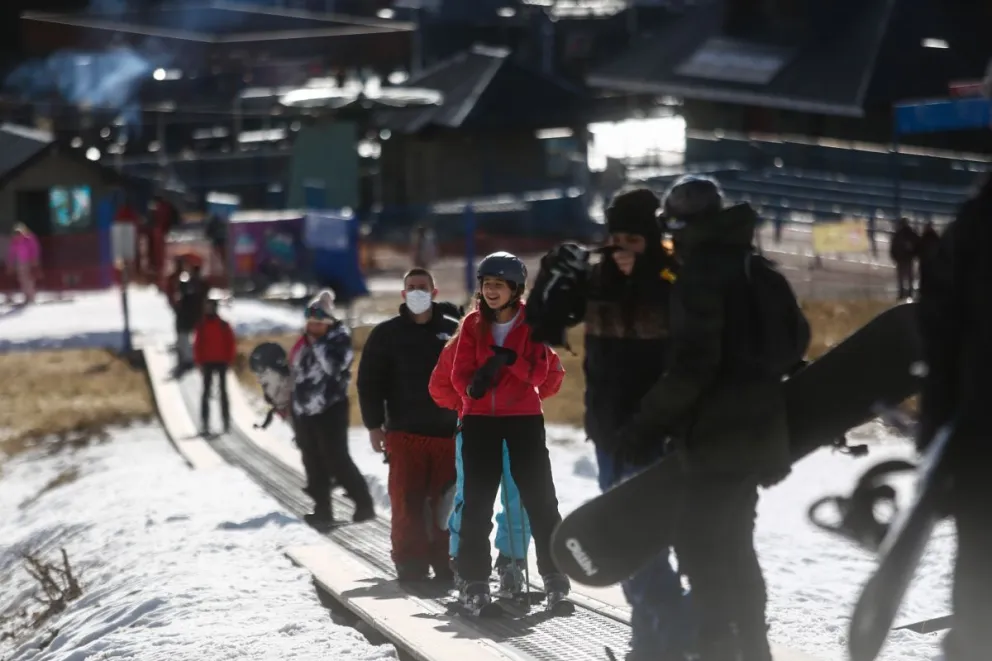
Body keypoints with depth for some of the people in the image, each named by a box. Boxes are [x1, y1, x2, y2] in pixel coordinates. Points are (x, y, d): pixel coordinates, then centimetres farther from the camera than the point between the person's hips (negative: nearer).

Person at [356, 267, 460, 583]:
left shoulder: (454, 331, 8)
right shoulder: (387, 333, 5)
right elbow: (369, 381, 3)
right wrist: (374, 425, -4)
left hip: (448, 433, 1)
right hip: (405, 433, -1)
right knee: (407, 504, -3)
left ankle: (445, 564, 11)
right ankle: (411, 565, 1)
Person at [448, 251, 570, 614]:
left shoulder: (531, 322, -2)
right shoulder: (473, 323, 2)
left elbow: (539, 373, -7)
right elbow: (459, 373, -1)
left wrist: (510, 360, -25)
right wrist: (472, 386, -24)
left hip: (524, 417, -1)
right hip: (480, 418, 1)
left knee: (538, 495, 1)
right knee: (477, 500, -1)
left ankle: (553, 571, 11)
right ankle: (475, 579, 2)